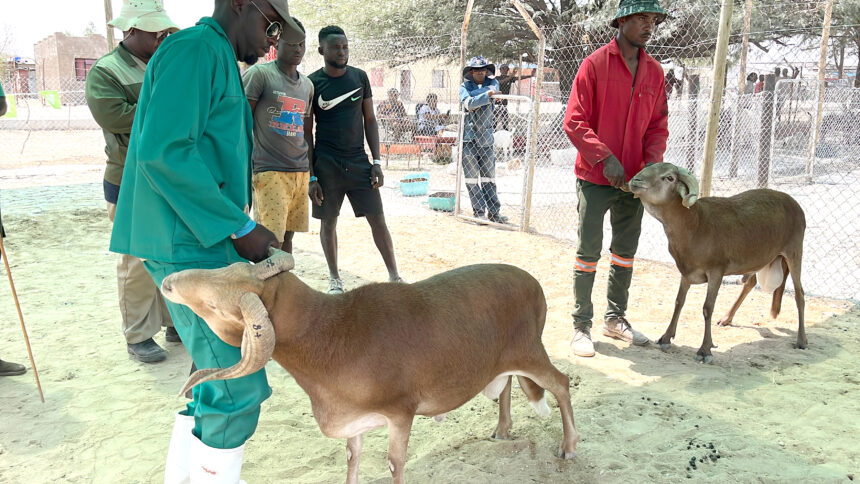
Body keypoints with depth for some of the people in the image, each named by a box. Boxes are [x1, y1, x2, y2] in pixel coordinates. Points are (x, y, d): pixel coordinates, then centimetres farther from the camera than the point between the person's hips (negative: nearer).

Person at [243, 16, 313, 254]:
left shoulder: (307, 85, 16)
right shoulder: (259, 74, -3)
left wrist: (312, 174, 21)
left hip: (301, 172, 6)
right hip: (270, 171, -6)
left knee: (287, 235, 10)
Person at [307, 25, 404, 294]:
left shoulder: (359, 77, 5)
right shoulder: (312, 83, -3)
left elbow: (370, 120, 9)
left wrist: (376, 161, 0)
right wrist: (310, 176, -6)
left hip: (358, 161, 2)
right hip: (326, 164, -2)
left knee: (378, 219, 0)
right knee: (328, 221, 6)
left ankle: (394, 276, 11)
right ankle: (335, 279, 22)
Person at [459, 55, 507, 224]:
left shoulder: (492, 83, 13)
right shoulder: (464, 86, 4)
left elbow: (493, 89, -11)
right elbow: (468, 103, -14)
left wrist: (474, 99, -13)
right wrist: (487, 94, -21)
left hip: (486, 136, 3)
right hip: (469, 135, -3)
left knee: (488, 175, 6)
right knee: (472, 176, -4)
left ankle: (493, 211, 10)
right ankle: (478, 211, 1)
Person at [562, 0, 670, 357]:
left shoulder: (654, 71, 8)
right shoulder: (595, 64, -8)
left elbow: (658, 124, 11)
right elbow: (574, 121, -12)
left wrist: (653, 161, -6)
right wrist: (605, 158, -20)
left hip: (633, 179, 6)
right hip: (595, 177, -5)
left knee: (626, 251, 13)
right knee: (589, 252, -1)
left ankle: (615, 318, 28)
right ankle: (581, 325, 10)